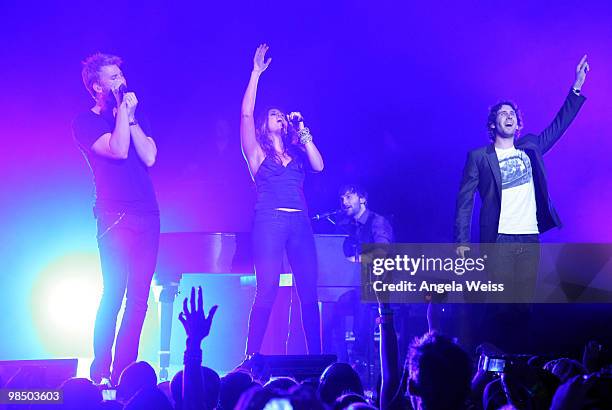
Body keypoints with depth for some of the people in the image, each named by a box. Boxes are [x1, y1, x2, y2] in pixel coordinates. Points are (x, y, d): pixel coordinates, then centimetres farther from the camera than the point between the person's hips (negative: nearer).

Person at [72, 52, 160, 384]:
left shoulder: (133, 116, 18)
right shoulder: (86, 121, 1)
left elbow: (149, 157, 4)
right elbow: (118, 149, -16)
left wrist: (131, 116, -1)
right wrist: (123, 109, -8)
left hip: (147, 215, 6)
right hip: (116, 217, -5)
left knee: (139, 296, 2)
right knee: (114, 294, -10)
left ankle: (124, 369, 6)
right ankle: (100, 370, -2)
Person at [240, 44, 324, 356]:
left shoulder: (296, 152, 22)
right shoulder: (257, 150, 11)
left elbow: (319, 166, 3)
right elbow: (246, 114, -2)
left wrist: (303, 133, 8)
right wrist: (256, 73, -3)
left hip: (300, 224, 5)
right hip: (270, 222, -4)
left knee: (309, 294, 0)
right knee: (267, 292, -11)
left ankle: (316, 357, 2)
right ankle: (251, 359, -9)